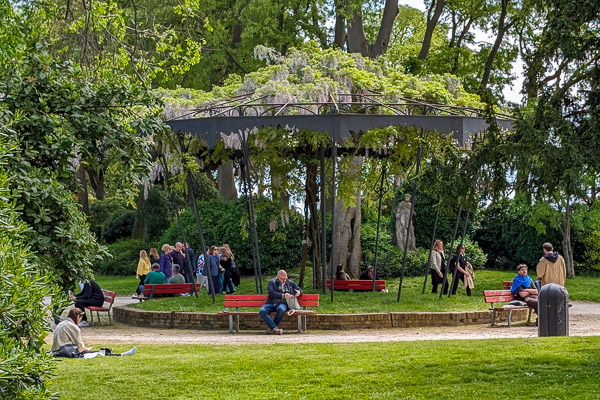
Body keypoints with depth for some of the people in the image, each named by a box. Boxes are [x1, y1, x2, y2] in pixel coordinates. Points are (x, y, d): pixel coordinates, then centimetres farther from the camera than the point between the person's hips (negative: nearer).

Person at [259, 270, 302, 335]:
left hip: (282, 304, 0)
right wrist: (283, 295, -18)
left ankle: (271, 328, -23)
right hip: (271, 303, 0)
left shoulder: (290, 283, 18)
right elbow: (271, 293, -6)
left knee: (281, 309, -38)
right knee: (262, 311, -32)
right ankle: (275, 329, -38)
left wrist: (299, 292, 0)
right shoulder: (272, 282, 10)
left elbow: (299, 289, 27)